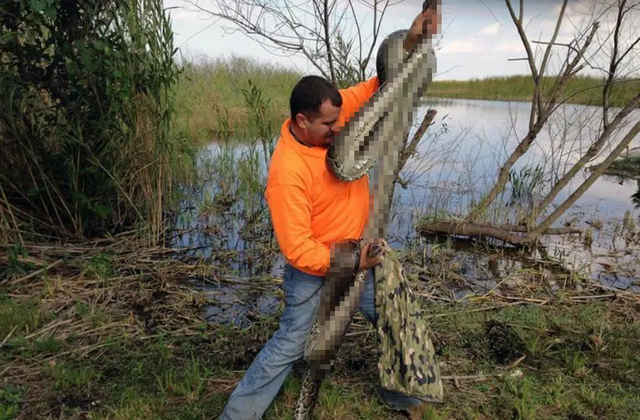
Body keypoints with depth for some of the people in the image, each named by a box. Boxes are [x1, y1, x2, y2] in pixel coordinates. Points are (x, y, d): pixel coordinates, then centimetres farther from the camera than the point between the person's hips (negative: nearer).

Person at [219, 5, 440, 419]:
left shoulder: (334, 117, -12)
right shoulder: (287, 172, -31)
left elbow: (381, 85, -1)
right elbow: (297, 249, -27)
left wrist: (411, 40, -15)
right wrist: (350, 262, -27)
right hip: (314, 270, -7)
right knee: (290, 346, 5)